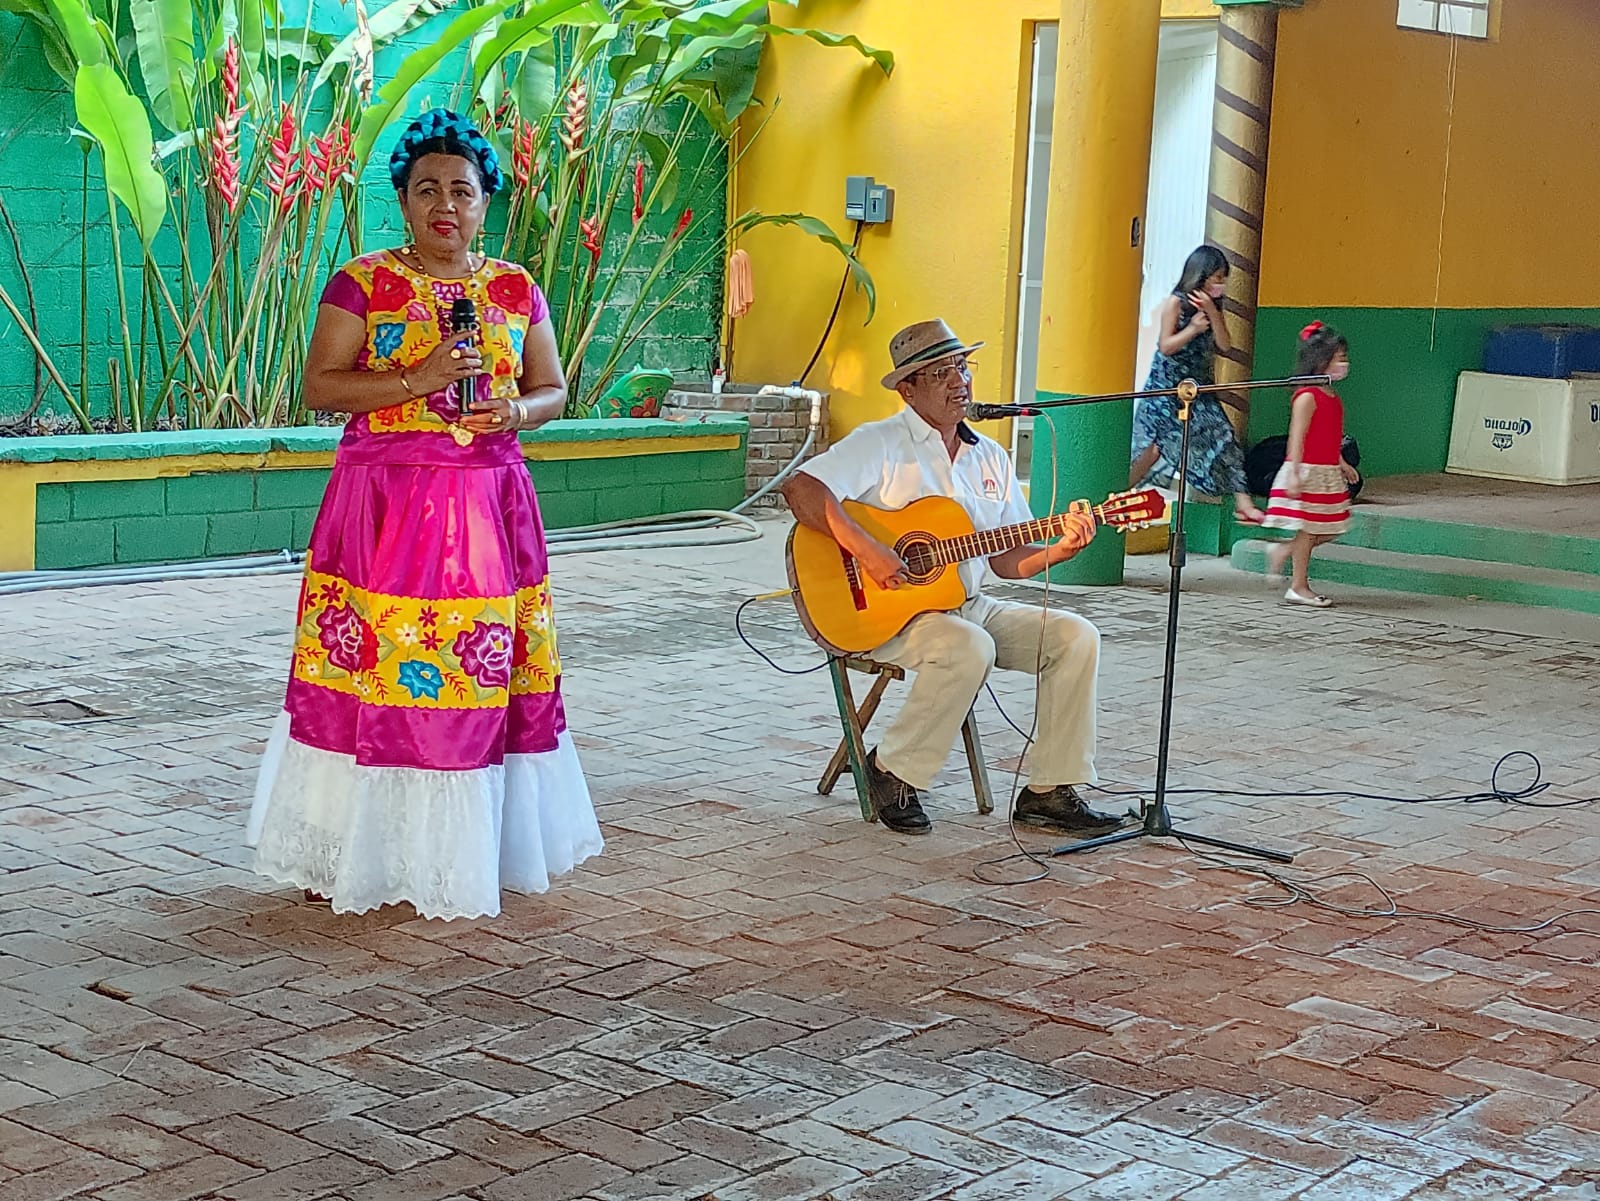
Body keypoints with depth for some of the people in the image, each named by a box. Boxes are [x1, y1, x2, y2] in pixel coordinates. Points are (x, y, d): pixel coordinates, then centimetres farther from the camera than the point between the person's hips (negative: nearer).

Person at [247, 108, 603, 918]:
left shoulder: (516, 290, 10)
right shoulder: (362, 283, 0)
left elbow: (552, 389, 15)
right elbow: (319, 387, -6)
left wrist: (517, 410, -7)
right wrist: (416, 380, -17)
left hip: (488, 507, 3)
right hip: (384, 504, -3)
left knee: (481, 673, 2)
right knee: (371, 671, -5)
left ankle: (465, 852, 14)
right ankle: (354, 851, 7)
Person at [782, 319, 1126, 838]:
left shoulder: (990, 458, 14)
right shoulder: (882, 444, -8)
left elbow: (1009, 560, 13)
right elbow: (800, 488, -22)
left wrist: (1061, 549, -8)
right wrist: (868, 551, -30)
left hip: (970, 605, 7)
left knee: (1076, 636, -9)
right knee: (970, 648, -35)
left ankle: (1050, 791, -5)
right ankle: (894, 771, -14)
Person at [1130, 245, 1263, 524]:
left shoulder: (1210, 305, 9)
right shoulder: (1175, 303, -9)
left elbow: (1224, 345, -1)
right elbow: (1165, 346, -11)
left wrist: (1212, 311, -10)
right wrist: (1193, 329, -18)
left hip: (1198, 388, 6)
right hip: (1167, 386, -6)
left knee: (1224, 441, -3)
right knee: (1153, 446, -10)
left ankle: (1243, 503, -4)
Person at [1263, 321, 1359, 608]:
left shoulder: (1332, 398, 13)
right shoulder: (1307, 397, -16)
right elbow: (1297, 438, -20)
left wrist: (1341, 464, 23)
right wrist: (1295, 473, -25)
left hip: (1328, 474, 9)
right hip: (1308, 473, -9)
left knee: (1332, 528, 9)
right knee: (1308, 529, -2)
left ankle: (1283, 551, 22)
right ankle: (1299, 587, 8)